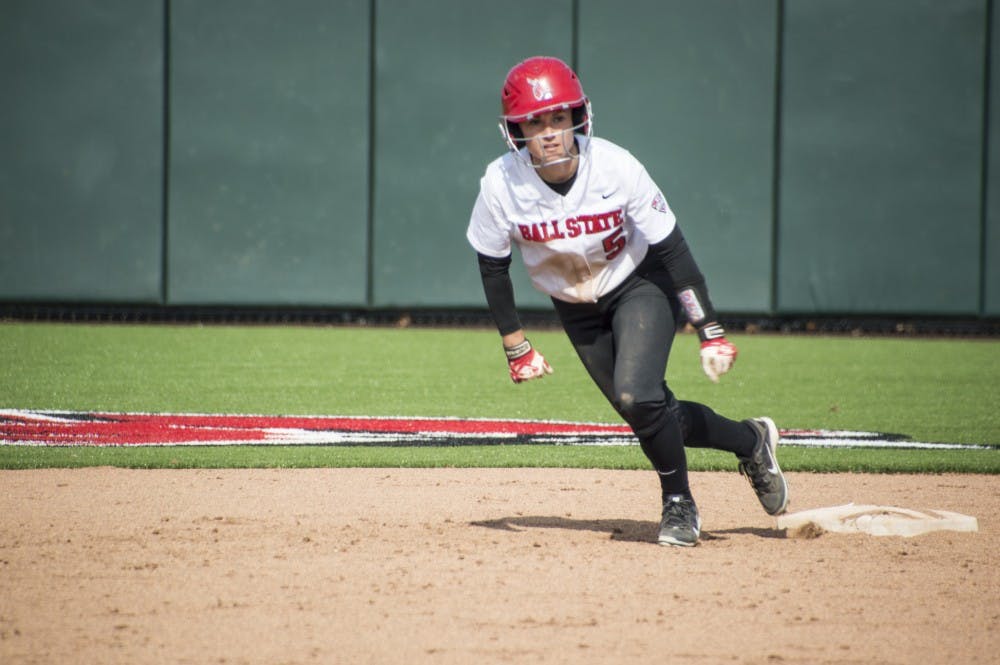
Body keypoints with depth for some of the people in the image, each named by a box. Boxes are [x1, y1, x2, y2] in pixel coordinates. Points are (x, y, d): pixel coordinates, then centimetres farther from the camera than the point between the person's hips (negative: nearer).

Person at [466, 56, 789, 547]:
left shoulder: (616, 168, -28)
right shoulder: (501, 184, -23)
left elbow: (672, 251, -20)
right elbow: (493, 268, -7)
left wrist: (710, 332, -21)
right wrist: (516, 348, -6)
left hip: (640, 288, -3)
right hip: (576, 310, 3)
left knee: (636, 395, -24)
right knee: (647, 413, 4)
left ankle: (679, 503, 0)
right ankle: (750, 442, 31)